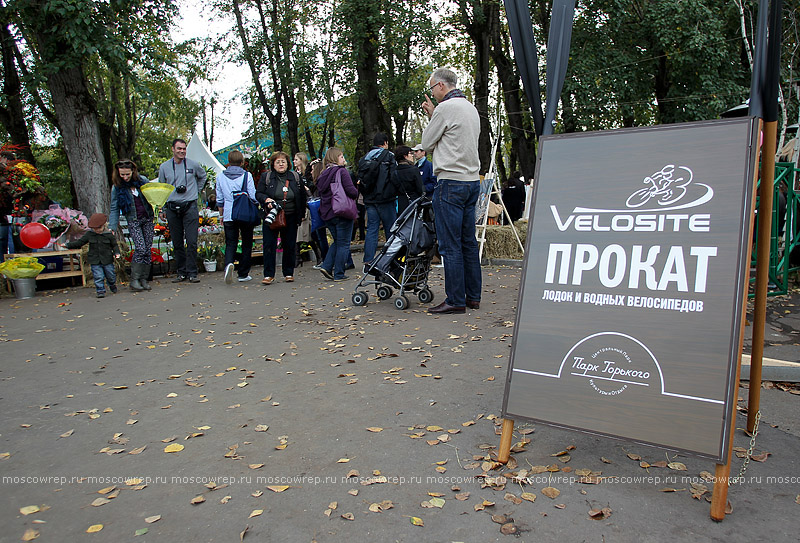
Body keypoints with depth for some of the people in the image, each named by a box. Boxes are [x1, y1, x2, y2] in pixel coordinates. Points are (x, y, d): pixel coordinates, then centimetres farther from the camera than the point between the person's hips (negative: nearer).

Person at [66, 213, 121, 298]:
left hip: (107, 260, 0)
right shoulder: (89, 234, 1)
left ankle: (112, 285, 40)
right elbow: (79, 242, 8)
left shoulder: (109, 234, -4)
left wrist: (116, 253, -12)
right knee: (98, 277, -4)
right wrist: (68, 245, 3)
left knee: (110, 275, 12)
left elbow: (114, 245, 4)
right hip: (95, 261, 0)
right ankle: (101, 291, 5)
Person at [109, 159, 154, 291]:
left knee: (148, 249, 2)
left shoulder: (142, 180, -1)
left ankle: (144, 279, 12)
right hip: (133, 221, -3)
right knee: (140, 248, -16)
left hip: (148, 219, 3)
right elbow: (114, 209, -1)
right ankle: (134, 280, -7)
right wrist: (112, 228, -8)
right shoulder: (117, 187, -4)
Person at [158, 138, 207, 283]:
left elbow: (202, 176, 26)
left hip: (190, 207, -1)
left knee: (192, 241, -7)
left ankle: (192, 273, -1)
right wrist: (164, 208, 10)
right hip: (172, 208, 2)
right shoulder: (164, 167, 7)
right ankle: (182, 272, 14)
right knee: (177, 243, 5)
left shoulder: (193, 165, 5)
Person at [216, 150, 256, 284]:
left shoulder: (220, 177, 4)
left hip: (229, 216, 2)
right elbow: (253, 196, -3)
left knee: (230, 244, 7)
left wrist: (222, 215, 21)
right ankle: (243, 274, 12)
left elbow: (219, 199, 10)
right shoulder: (247, 175, -4)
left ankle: (229, 263, -23)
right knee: (247, 244, 9)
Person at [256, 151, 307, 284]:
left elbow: (302, 197, 12)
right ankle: (268, 275, 2)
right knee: (269, 246, -5)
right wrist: (266, 200, -18)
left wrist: (301, 215, 6)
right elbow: (258, 194, 4)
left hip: (290, 218, 1)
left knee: (289, 246, 6)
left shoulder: (295, 177, 7)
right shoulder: (266, 177, 4)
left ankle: (288, 273, 19)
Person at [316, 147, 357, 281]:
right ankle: (339, 274, 3)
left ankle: (327, 266, 8)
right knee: (343, 244, 2)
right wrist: (356, 193, 2)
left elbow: (320, 193, 14)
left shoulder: (323, 174, 11)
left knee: (337, 241, 20)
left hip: (327, 214, 7)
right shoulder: (342, 171, -10)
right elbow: (351, 191, -18)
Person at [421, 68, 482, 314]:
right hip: (472, 181, 9)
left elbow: (427, 143, -1)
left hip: (451, 182, -9)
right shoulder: (471, 108, 18)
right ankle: (473, 296, 15)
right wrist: (433, 115, 19)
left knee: (450, 245, -5)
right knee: (468, 242, 11)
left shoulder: (445, 108, -9)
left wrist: (431, 116, 14)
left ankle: (455, 301, -2)